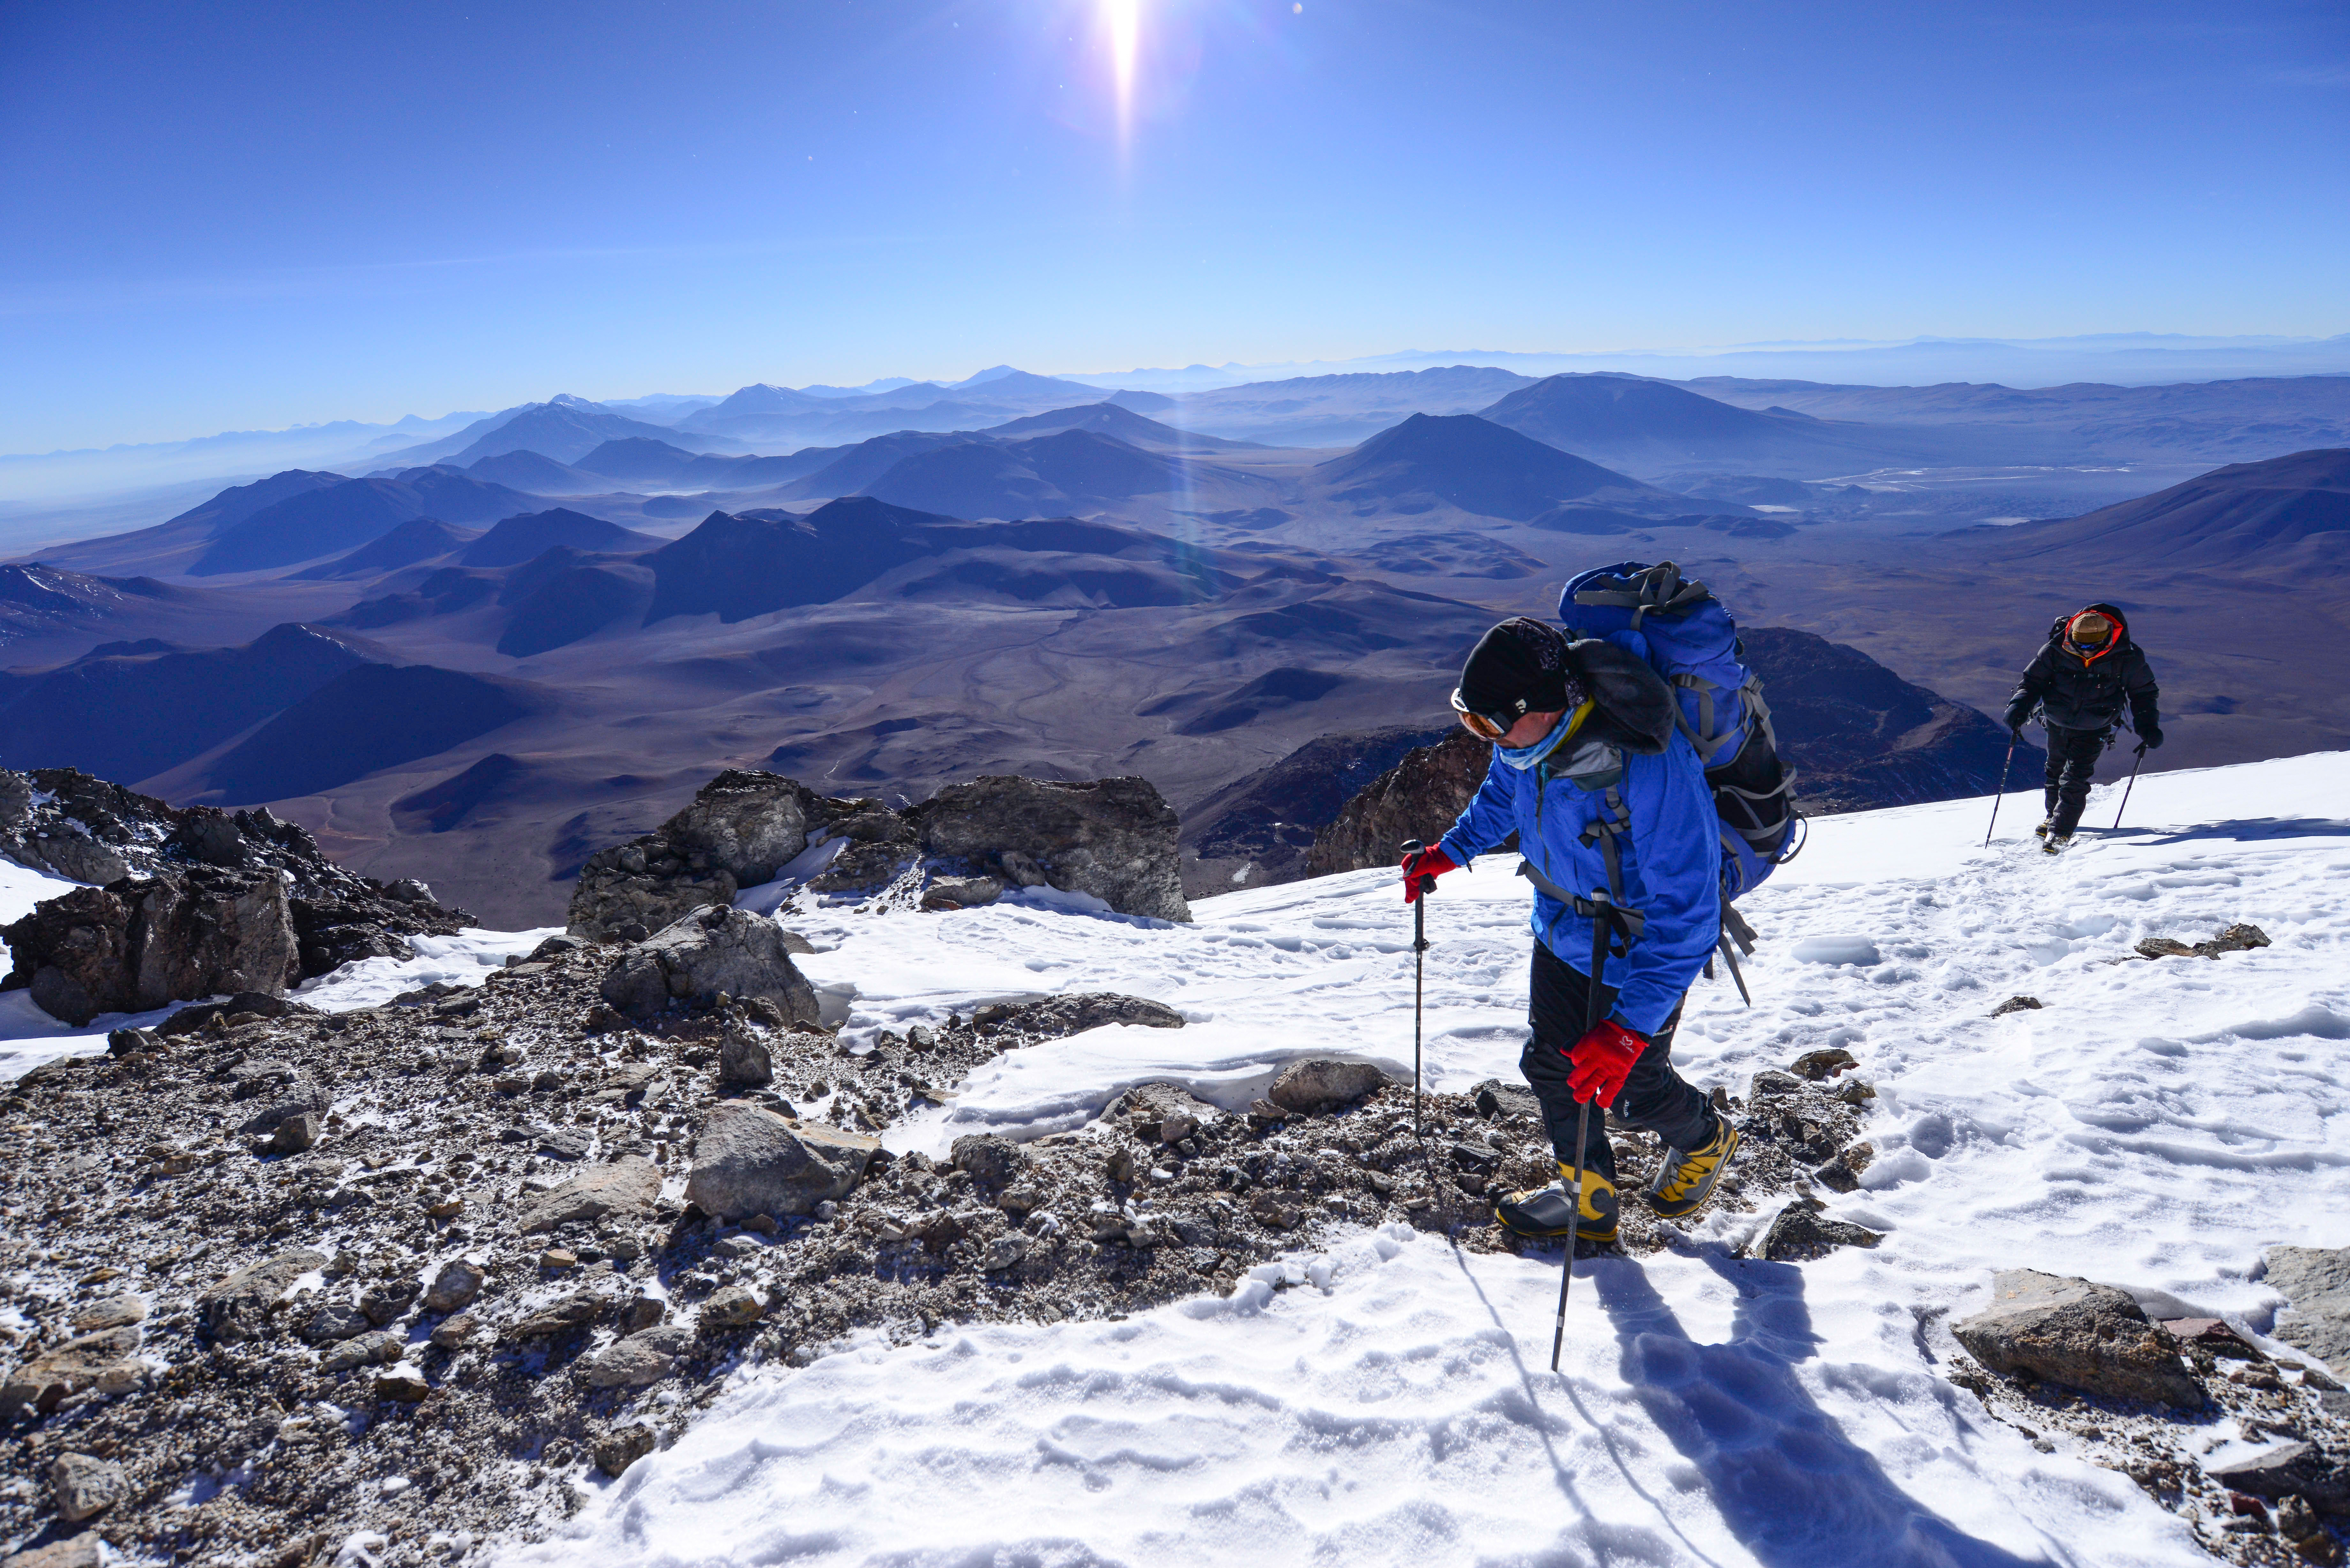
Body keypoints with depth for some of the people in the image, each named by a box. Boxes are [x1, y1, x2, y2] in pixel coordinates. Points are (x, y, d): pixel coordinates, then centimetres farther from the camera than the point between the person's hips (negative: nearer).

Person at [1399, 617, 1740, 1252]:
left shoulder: (1649, 770, -41)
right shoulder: (1528, 737, -19)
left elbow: (1684, 918, -37)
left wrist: (1630, 1026, -41)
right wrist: (1450, 851, 13)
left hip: (1640, 946, -6)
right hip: (1563, 927, 6)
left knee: (1634, 1087, 13)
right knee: (1549, 1063, 15)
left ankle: (1705, 1141, 48)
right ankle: (1589, 1199, 38)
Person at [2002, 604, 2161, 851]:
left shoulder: (2127, 658, -17)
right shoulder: (2057, 650, -17)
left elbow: (2144, 693, -2)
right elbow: (2033, 681, -6)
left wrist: (2148, 726, -12)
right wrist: (2020, 706, -24)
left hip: (2094, 730, -3)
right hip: (2057, 722, 3)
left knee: (2075, 778, -13)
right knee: (2055, 771, 19)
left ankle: (2060, 832, -9)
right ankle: (2055, 816, 40)